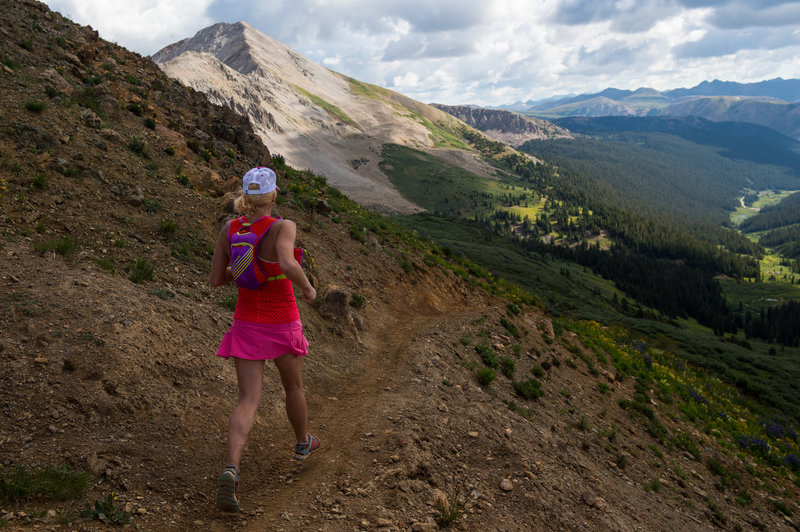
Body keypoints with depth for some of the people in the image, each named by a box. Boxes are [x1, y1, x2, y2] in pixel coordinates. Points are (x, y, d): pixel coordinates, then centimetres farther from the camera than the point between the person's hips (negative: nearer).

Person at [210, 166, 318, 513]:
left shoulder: (229, 230, -4)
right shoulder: (282, 228, -20)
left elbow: (216, 280, -1)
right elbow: (288, 265, -40)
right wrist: (308, 288, -20)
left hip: (246, 324, 3)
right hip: (282, 326, -3)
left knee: (248, 402, 1)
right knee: (293, 385, 24)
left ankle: (230, 471, -22)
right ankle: (303, 443, 48)